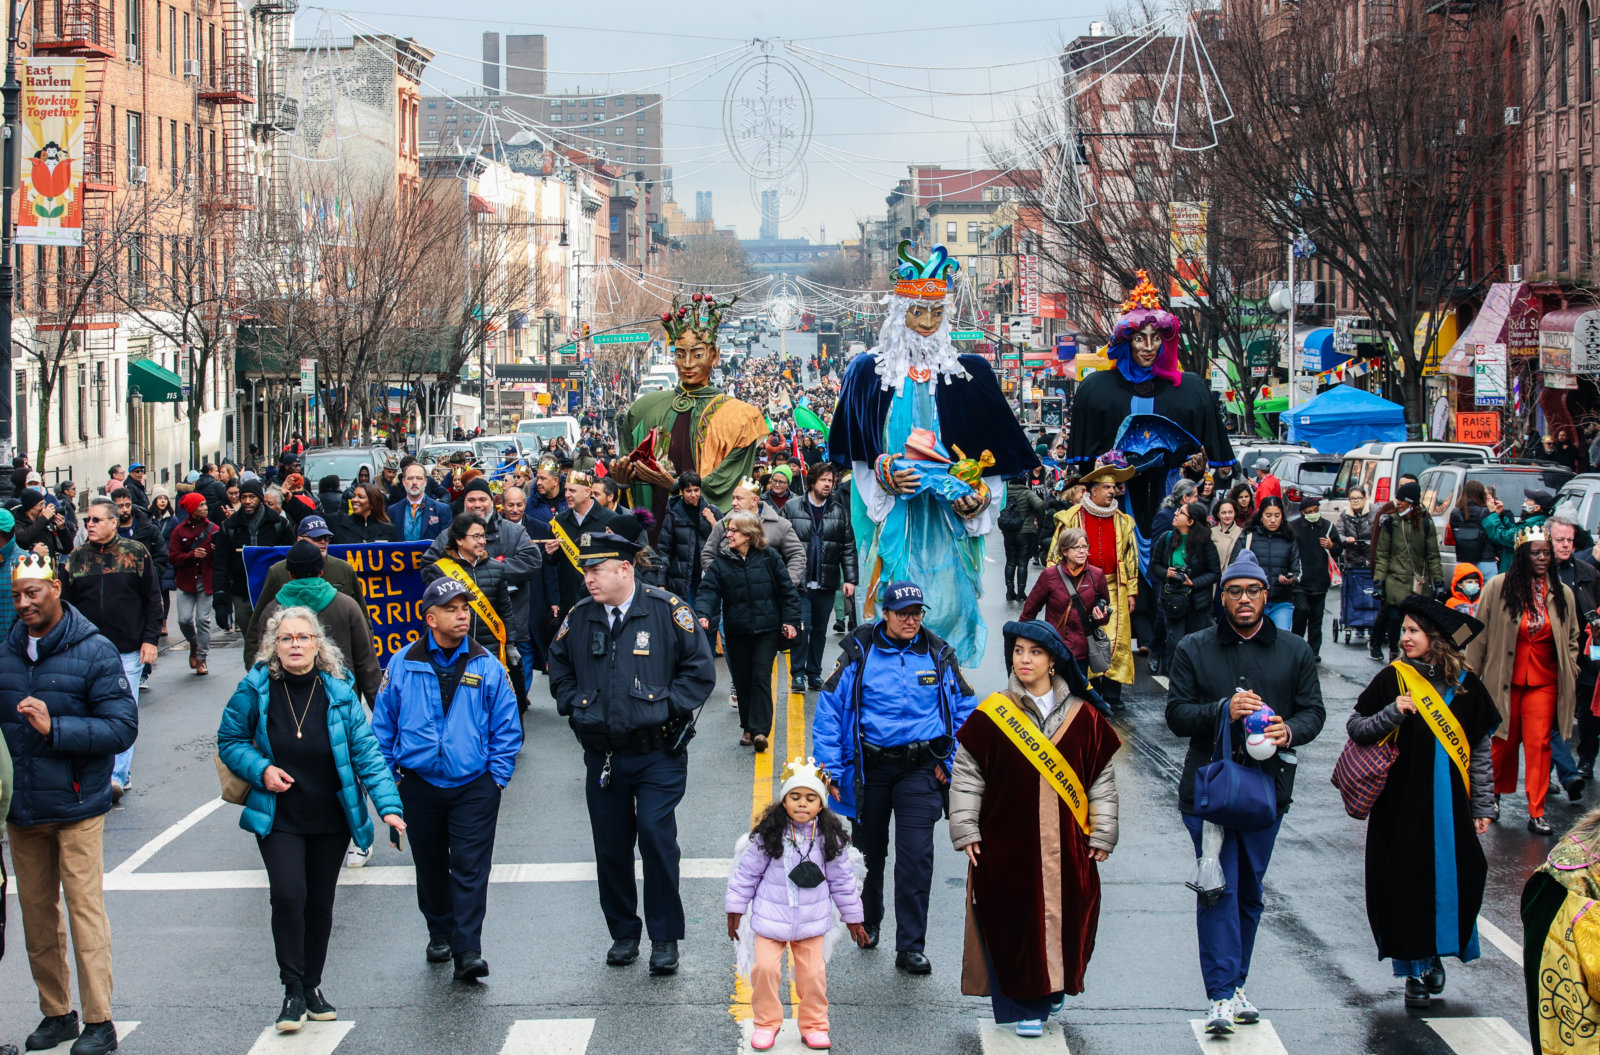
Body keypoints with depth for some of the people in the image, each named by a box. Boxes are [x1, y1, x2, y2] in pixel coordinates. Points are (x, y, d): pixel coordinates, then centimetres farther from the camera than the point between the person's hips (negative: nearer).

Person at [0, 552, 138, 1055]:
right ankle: (56, 1013, 21)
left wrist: (54, 727, -21)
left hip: (76, 806, -4)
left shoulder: (95, 652, -6)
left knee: (85, 910, -5)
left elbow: (123, 727, -11)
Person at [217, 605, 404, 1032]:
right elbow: (229, 740, 4)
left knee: (320, 903, 10)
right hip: (278, 818, -2)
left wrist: (389, 805, -19)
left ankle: (312, 986, 28)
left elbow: (367, 752, -9)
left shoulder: (339, 693, -8)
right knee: (289, 896, -16)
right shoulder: (255, 690, -9)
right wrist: (261, 769, -14)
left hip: (332, 818, 2)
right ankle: (293, 990, -3)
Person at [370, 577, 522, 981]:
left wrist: (497, 779, -3)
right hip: (419, 785, 2)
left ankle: (467, 952, -9)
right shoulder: (403, 665, 1)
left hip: (474, 787, -2)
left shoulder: (488, 668, -1)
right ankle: (440, 933, 33)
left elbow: (506, 729, 4)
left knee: (470, 869, -8)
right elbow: (383, 724, 8)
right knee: (430, 867, 14)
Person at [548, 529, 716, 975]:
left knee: (657, 838, -9)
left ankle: (665, 937, 3)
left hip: (658, 754, -4)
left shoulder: (667, 610, -7)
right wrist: (573, 704, 9)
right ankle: (623, 933, 23)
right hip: (602, 753, 4)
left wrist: (668, 707, -10)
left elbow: (700, 669, -2)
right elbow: (559, 666, 23)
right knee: (611, 846, 8)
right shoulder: (579, 617, 5)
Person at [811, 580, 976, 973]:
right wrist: (830, 767, -9)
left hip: (920, 768, 0)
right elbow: (829, 709, -4)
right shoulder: (858, 654, -5)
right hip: (869, 767, 0)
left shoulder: (938, 656, 1)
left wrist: (950, 761, 4)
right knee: (869, 851, 16)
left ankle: (910, 947, -3)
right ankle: (868, 922, 41)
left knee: (916, 857, -9)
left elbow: (964, 709, 11)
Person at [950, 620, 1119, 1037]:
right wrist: (965, 830, -3)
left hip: (1065, 846, 2)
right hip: (1007, 844, -2)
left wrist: (1102, 834, 6)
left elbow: (1102, 779, 9)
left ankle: (1053, 987, 30)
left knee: (1065, 917, 7)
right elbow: (965, 776, 2)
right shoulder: (991, 716, -2)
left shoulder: (1083, 718, 4)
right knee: (1013, 923, -1)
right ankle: (1024, 1005, 11)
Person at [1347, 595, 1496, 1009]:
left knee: (1452, 880, 0)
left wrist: (1482, 807, 6)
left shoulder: (1465, 686, 3)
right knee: (1405, 884, -1)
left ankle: (1435, 956, 25)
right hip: (1400, 804, -1)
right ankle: (1414, 969, 12)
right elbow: (1354, 727, 0)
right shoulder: (1392, 680, -1)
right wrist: (1391, 714, -17)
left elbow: (1480, 752, 7)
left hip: (1448, 804, 1)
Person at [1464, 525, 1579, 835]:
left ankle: (1537, 813, 2)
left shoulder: (1562, 594, 3)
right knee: (1503, 741, 10)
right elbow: (1480, 635, -1)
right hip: (1504, 680, -1)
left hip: (1544, 683, 1)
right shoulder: (1498, 588, -5)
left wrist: (1570, 676, 6)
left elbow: (1571, 639, 14)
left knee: (1539, 744, -3)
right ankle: (1492, 795, 33)